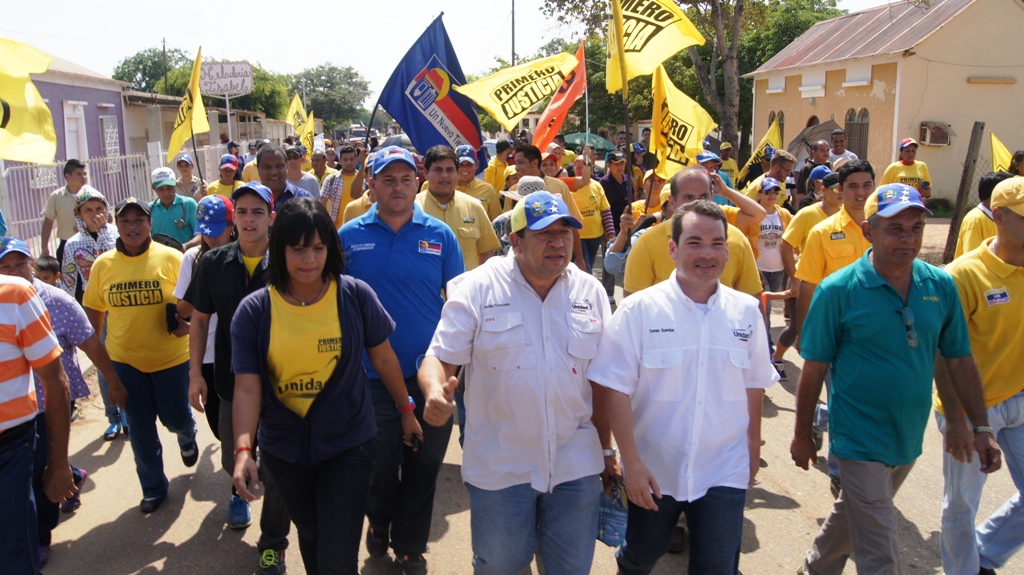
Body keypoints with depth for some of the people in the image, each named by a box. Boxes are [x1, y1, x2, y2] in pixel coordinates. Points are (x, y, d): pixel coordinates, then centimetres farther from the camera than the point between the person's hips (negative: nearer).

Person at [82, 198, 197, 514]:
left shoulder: (170, 258, -10)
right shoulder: (103, 264, -2)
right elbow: (94, 310, 8)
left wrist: (187, 321, -21)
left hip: (171, 357, -2)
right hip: (125, 359, 2)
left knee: (175, 418, 9)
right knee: (140, 428, 11)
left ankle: (187, 435, 48)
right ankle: (153, 488, 30)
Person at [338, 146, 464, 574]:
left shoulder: (439, 235, -1)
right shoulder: (350, 235, -1)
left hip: (428, 374, 0)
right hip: (371, 376, 0)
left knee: (423, 465, 12)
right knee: (379, 463, 13)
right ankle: (379, 523, 44)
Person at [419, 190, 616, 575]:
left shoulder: (591, 292, 3)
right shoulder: (477, 289, -7)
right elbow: (440, 357, -9)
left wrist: (607, 450, 11)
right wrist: (435, 391, -32)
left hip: (576, 466, 3)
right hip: (499, 467, -2)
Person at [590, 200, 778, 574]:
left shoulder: (746, 311, -1)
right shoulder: (639, 310, -12)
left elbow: (753, 385, 9)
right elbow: (617, 390, -12)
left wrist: (753, 448, 13)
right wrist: (631, 462, -14)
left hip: (724, 473, 1)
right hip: (653, 473, -1)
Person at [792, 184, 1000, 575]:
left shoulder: (941, 286, -2)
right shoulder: (838, 290, -15)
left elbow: (959, 360, 7)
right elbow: (814, 370, -9)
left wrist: (981, 428, 5)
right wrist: (802, 435, -3)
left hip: (909, 440, 5)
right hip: (861, 442, -5)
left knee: (852, 516, 25)